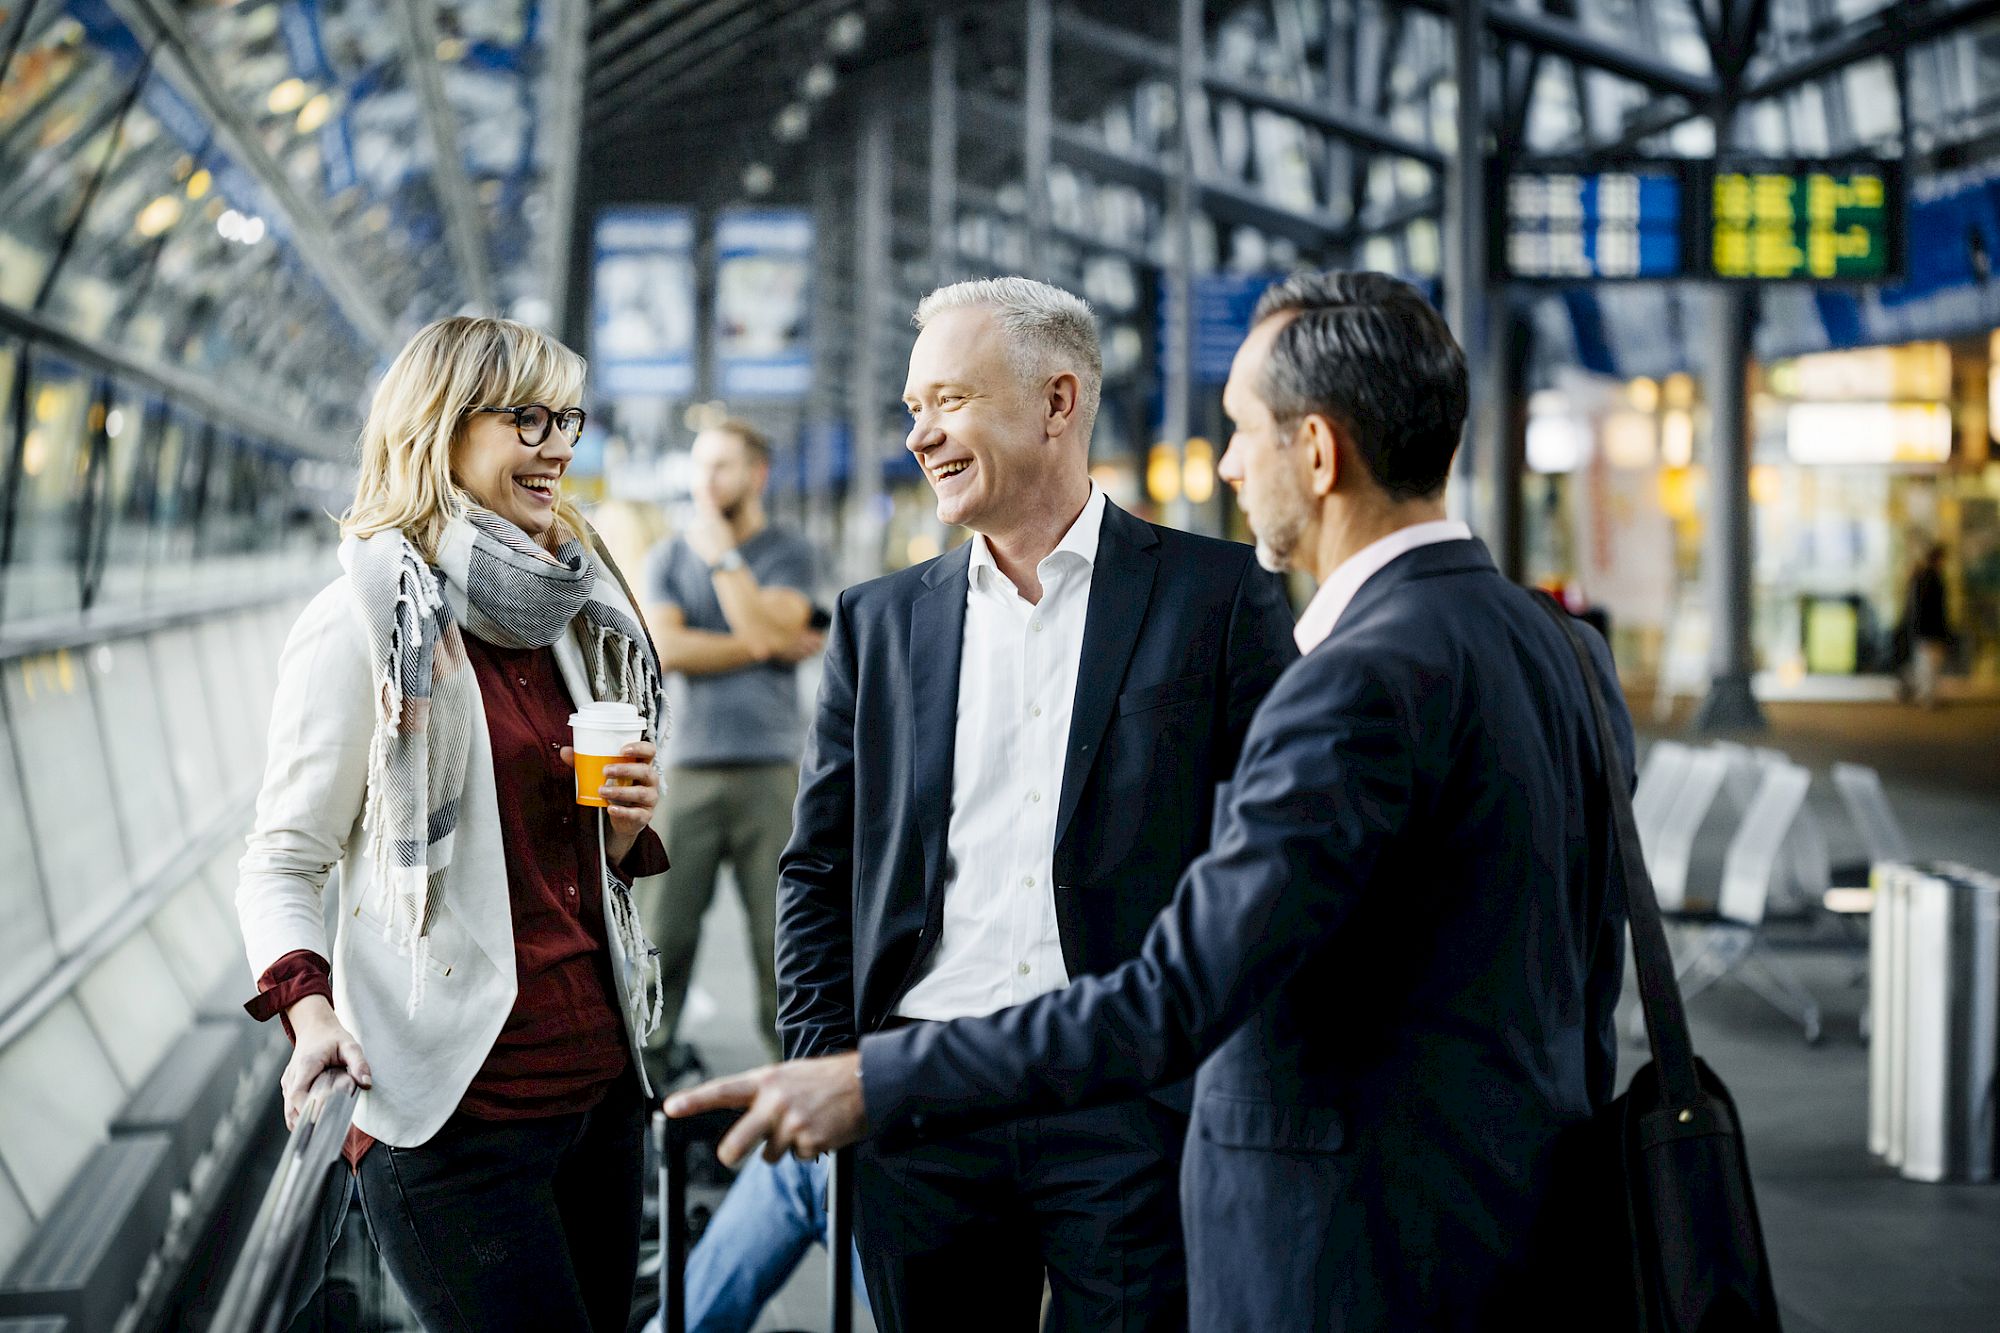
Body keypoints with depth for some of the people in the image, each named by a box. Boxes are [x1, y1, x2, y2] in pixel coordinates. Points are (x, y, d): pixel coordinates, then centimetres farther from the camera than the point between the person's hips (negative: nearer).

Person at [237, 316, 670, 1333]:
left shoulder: (566, 617, 14)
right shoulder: (368, 618, -7)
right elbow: (281, 864, -7)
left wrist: (625, 824, 2)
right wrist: (309, 1008, -25)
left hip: (601, 1082, 7)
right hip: (458, 1110, -7)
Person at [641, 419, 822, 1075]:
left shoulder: (789, 554, 7)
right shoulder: (669, 558, 13)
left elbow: (766, 629, -11)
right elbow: (666, 648, -4)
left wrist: (721, 553, -8)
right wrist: (771, 649, -6)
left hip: (769, 771, -1)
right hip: (687, 768, 1)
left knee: (779, 928, -2)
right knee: (663, 925, -2)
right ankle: (648, 1059, 5)